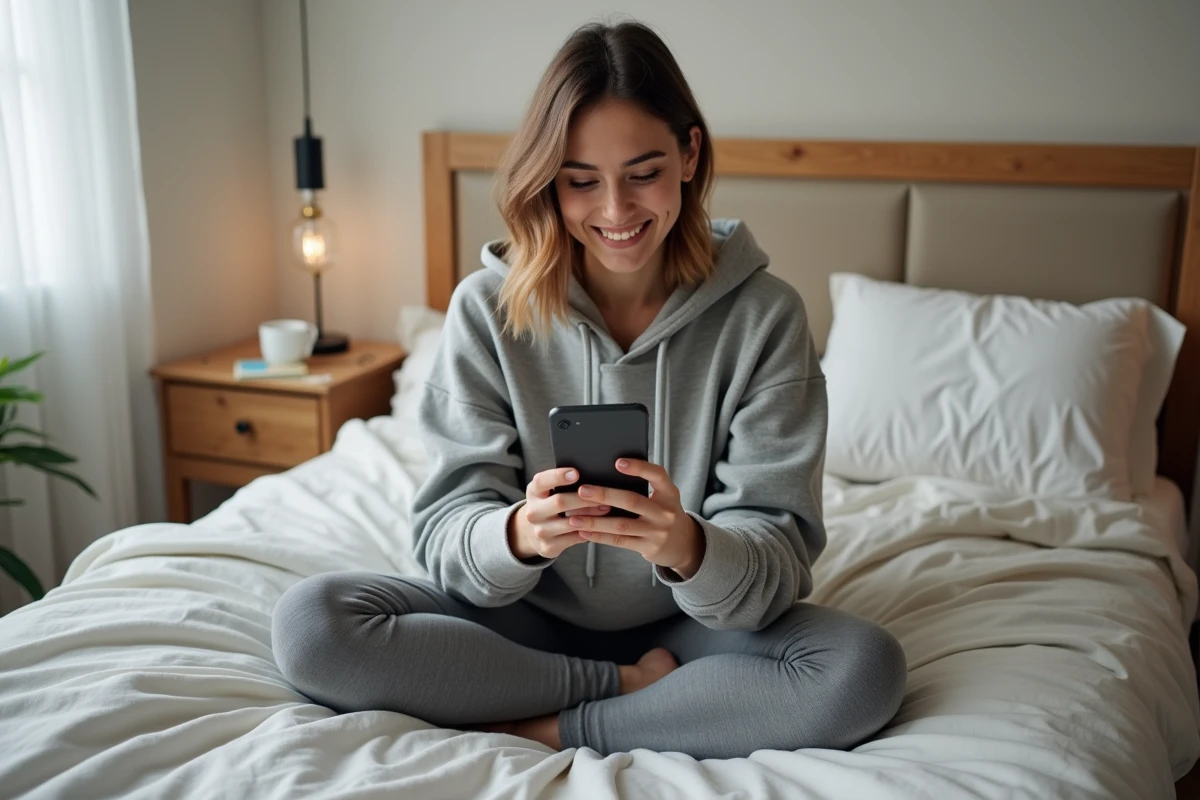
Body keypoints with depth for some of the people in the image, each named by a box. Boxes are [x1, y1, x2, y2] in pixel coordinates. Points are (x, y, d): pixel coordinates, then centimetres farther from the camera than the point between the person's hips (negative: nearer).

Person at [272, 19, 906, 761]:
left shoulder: (763, 315, -11)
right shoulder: (488, 307, -9)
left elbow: (780, 553, -14)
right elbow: (445, 533, -11)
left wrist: (690, 548, -37)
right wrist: (518, 535, -34)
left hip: (683, 625, 0)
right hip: (527, 619, 1)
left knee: (866, 669, -28)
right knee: (309, 621, -23)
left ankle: (544, 728, -16)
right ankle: (638, 689, -11)